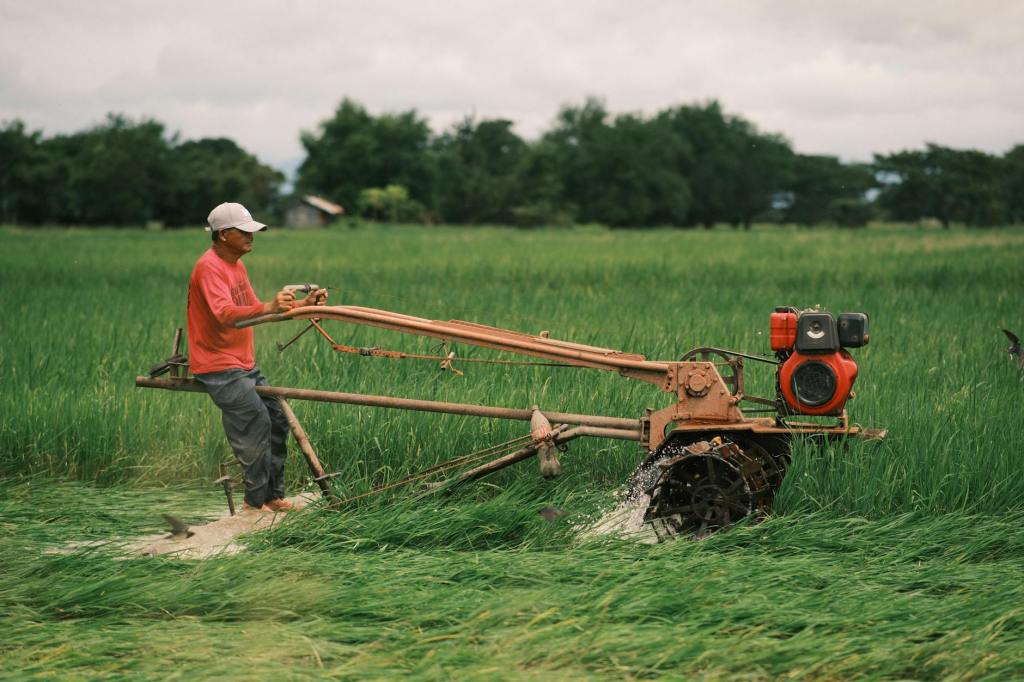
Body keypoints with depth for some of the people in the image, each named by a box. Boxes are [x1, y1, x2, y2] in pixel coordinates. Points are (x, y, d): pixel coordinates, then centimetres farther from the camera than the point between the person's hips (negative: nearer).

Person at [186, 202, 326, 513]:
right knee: (256, 423, -15)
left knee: (277, 419, 8)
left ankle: (273, 495, 17)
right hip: (219, 367, -10)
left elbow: (254, 310, 17)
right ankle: (256, 501, -4)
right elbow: (224, 315, -34)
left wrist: (301, 304, 6)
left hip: (244, 363, 10)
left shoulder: (236, 265, 13)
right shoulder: (209, 268, -19)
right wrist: (268, 308, -49)